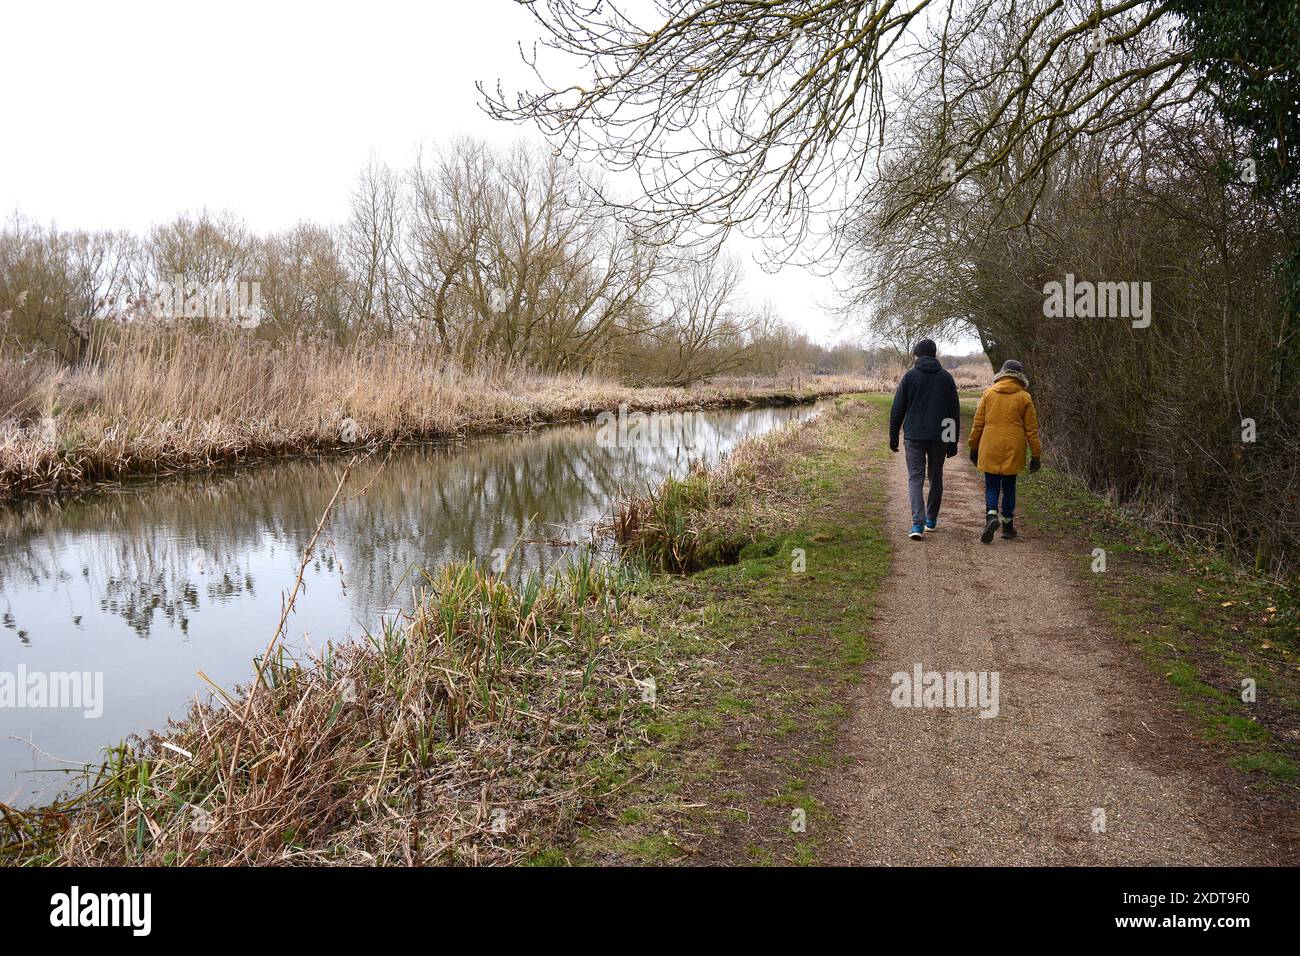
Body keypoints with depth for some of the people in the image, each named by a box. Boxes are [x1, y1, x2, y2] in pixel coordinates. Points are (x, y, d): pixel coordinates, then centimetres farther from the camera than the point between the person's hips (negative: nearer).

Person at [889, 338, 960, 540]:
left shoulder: (909, 376, -1)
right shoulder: (946, 377, 5)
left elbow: (897, 409, 0)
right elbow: (954, 411, 7)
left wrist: (893, 436, 8)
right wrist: (953, 441, 12)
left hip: (914, 436, -2)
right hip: (939, 437, 2)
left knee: (915, 478, -2)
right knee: (936, 477, 15)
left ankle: (918, 524, -16)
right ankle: (931, 520, 25)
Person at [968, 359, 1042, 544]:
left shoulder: (989, 392, 1)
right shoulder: (1024, 397, -1)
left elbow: (978, 423, 5)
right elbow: (1031, 429, 1)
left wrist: (974, 447, 14)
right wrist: (1036, 455, 7)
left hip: (990, 450, 0)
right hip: (1013, 451, 0)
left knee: (991, 486, 5)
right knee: (1009, 487, 12)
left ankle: (991, 515, -19)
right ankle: (1007, 525, 18)